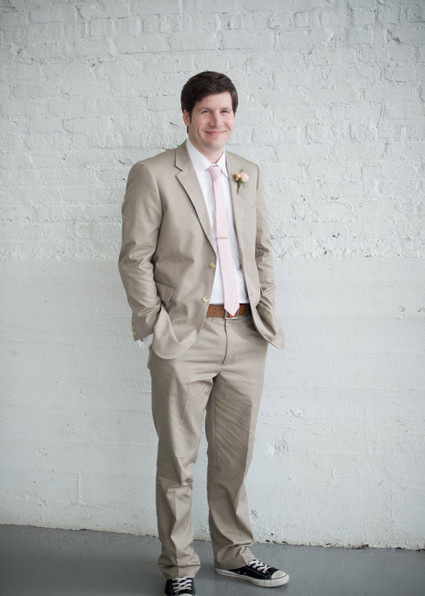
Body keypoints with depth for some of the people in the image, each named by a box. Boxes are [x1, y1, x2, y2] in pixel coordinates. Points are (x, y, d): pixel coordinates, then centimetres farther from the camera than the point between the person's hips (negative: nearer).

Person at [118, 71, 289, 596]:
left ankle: (234, 554, 31)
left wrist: (265, 312, 9)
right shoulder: (152, 175, -3)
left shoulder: (248, 174, 13)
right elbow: (135, 258, -5)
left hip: (245, 336, 5)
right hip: (186, 338, -4)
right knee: (177, 460, 5)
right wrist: (158, 326, -10)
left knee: (234, 455, 15)